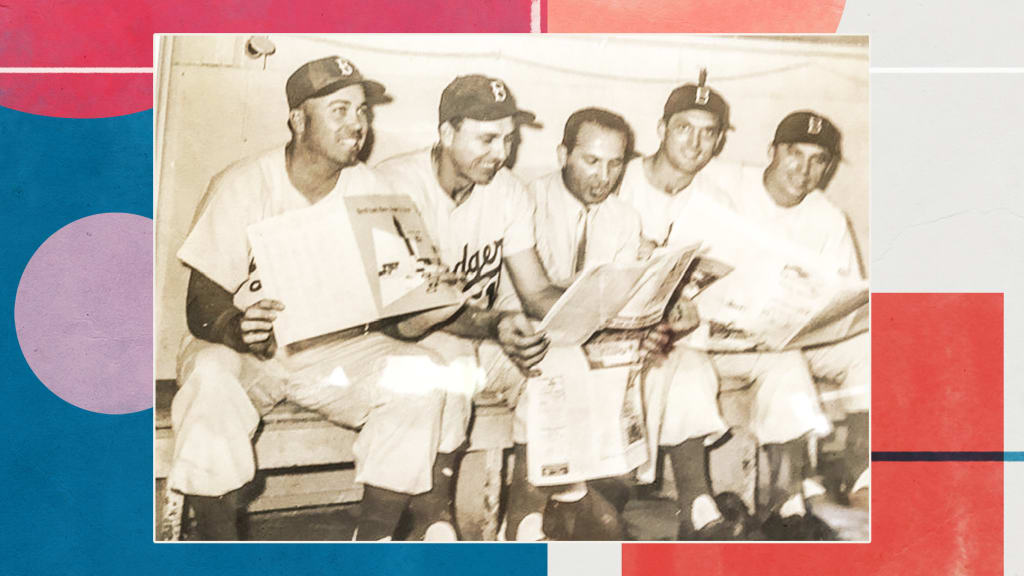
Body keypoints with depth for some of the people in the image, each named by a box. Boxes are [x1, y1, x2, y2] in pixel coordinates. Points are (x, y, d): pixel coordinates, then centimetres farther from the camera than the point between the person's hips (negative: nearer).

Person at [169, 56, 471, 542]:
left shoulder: (368, 190, -1)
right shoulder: (242, 187, -12)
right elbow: (202, 308, -15)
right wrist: (240, 330, -39)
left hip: (338, 349, 3)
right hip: (245, 351, -3)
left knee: (421, 373, -22)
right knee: (211, 377, -36)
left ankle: (374, 539, -12)